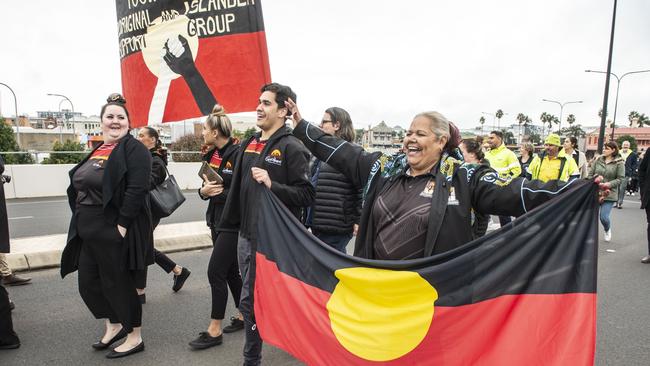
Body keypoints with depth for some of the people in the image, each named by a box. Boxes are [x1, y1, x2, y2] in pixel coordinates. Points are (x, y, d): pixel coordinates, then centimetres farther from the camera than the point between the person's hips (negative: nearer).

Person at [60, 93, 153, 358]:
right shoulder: (97, 151, 14)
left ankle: (135, 337, 21)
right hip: (88, 232, 9)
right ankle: (114, 325, 36)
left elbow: (137, 190, -21)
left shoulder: (134, 150, -11)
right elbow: (80, 188, 20)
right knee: (88, 283, 15)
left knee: (118, 283, 2)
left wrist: (122, 225, -22)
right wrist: (80, 221, 12)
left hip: (115, 231, -8)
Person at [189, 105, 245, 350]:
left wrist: (221, 192, -19)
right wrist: (204, 191, -8)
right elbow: (205, 188, 13)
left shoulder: (237, 154, -16)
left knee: (216, 271, -5)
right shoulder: (211, 155, 10)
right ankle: (243, 316, 31)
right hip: (217, 220, 9)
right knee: (230, 270, 16)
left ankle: (215, 330, 9)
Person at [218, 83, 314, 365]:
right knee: (253, 298, 19)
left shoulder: (292, 148, -12)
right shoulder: (249, 144, 11)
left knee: (250, 300, -1)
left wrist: (272, 185, -29)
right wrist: (231, 224, 18)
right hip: (246, 234, 7)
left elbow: (307, 195, -17)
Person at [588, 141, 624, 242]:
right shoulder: (598, 160, 6)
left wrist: (609, 184, -19)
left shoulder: (619, 163, -3)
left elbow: (620, 178, -6)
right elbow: (590, 174, 9)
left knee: (604, 217, -7)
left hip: (609, 194, -3)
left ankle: (608, 230, 27)